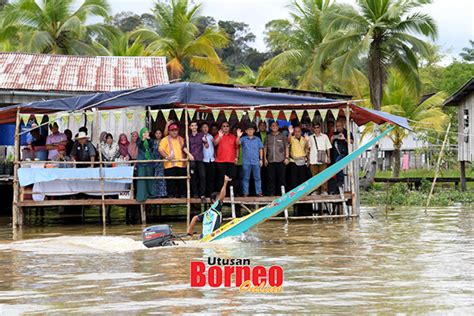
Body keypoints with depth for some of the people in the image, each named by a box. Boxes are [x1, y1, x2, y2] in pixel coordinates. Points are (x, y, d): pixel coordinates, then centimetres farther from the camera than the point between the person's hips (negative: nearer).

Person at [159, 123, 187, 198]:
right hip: (170, 164, -4)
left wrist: (185, 158, 7)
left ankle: (182, 194, 13)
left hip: (181, 164, 4)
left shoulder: (181, 139, 19)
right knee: (171, 182, -5)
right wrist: (166, 156, -23)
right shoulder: (165, 140, 3)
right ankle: (171, 195, 1)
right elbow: (160, 149, -8)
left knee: (181, 182, 5)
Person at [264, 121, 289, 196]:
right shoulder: (268, 137, 12)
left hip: (281, 161, -1)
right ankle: (271, 193, 5)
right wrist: (265, 158, 6)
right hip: (270, 161, 1)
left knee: (282, 178, -1)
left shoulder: (282, 136, 7)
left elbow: (286, 147, 6)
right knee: (271, 178, 1)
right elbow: (265, 148, 14)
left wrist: (287, 157, -4)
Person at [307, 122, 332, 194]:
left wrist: (328, 157, 4)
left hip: (322, 160, -1)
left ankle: (324, 191, -4)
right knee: (314, 176, 1)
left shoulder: (324, 136, 12)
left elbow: (328, 147, 10)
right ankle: (316, 190, 6)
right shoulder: (310, 137, 14)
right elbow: (308, 148, 11)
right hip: (313, 160, 1)